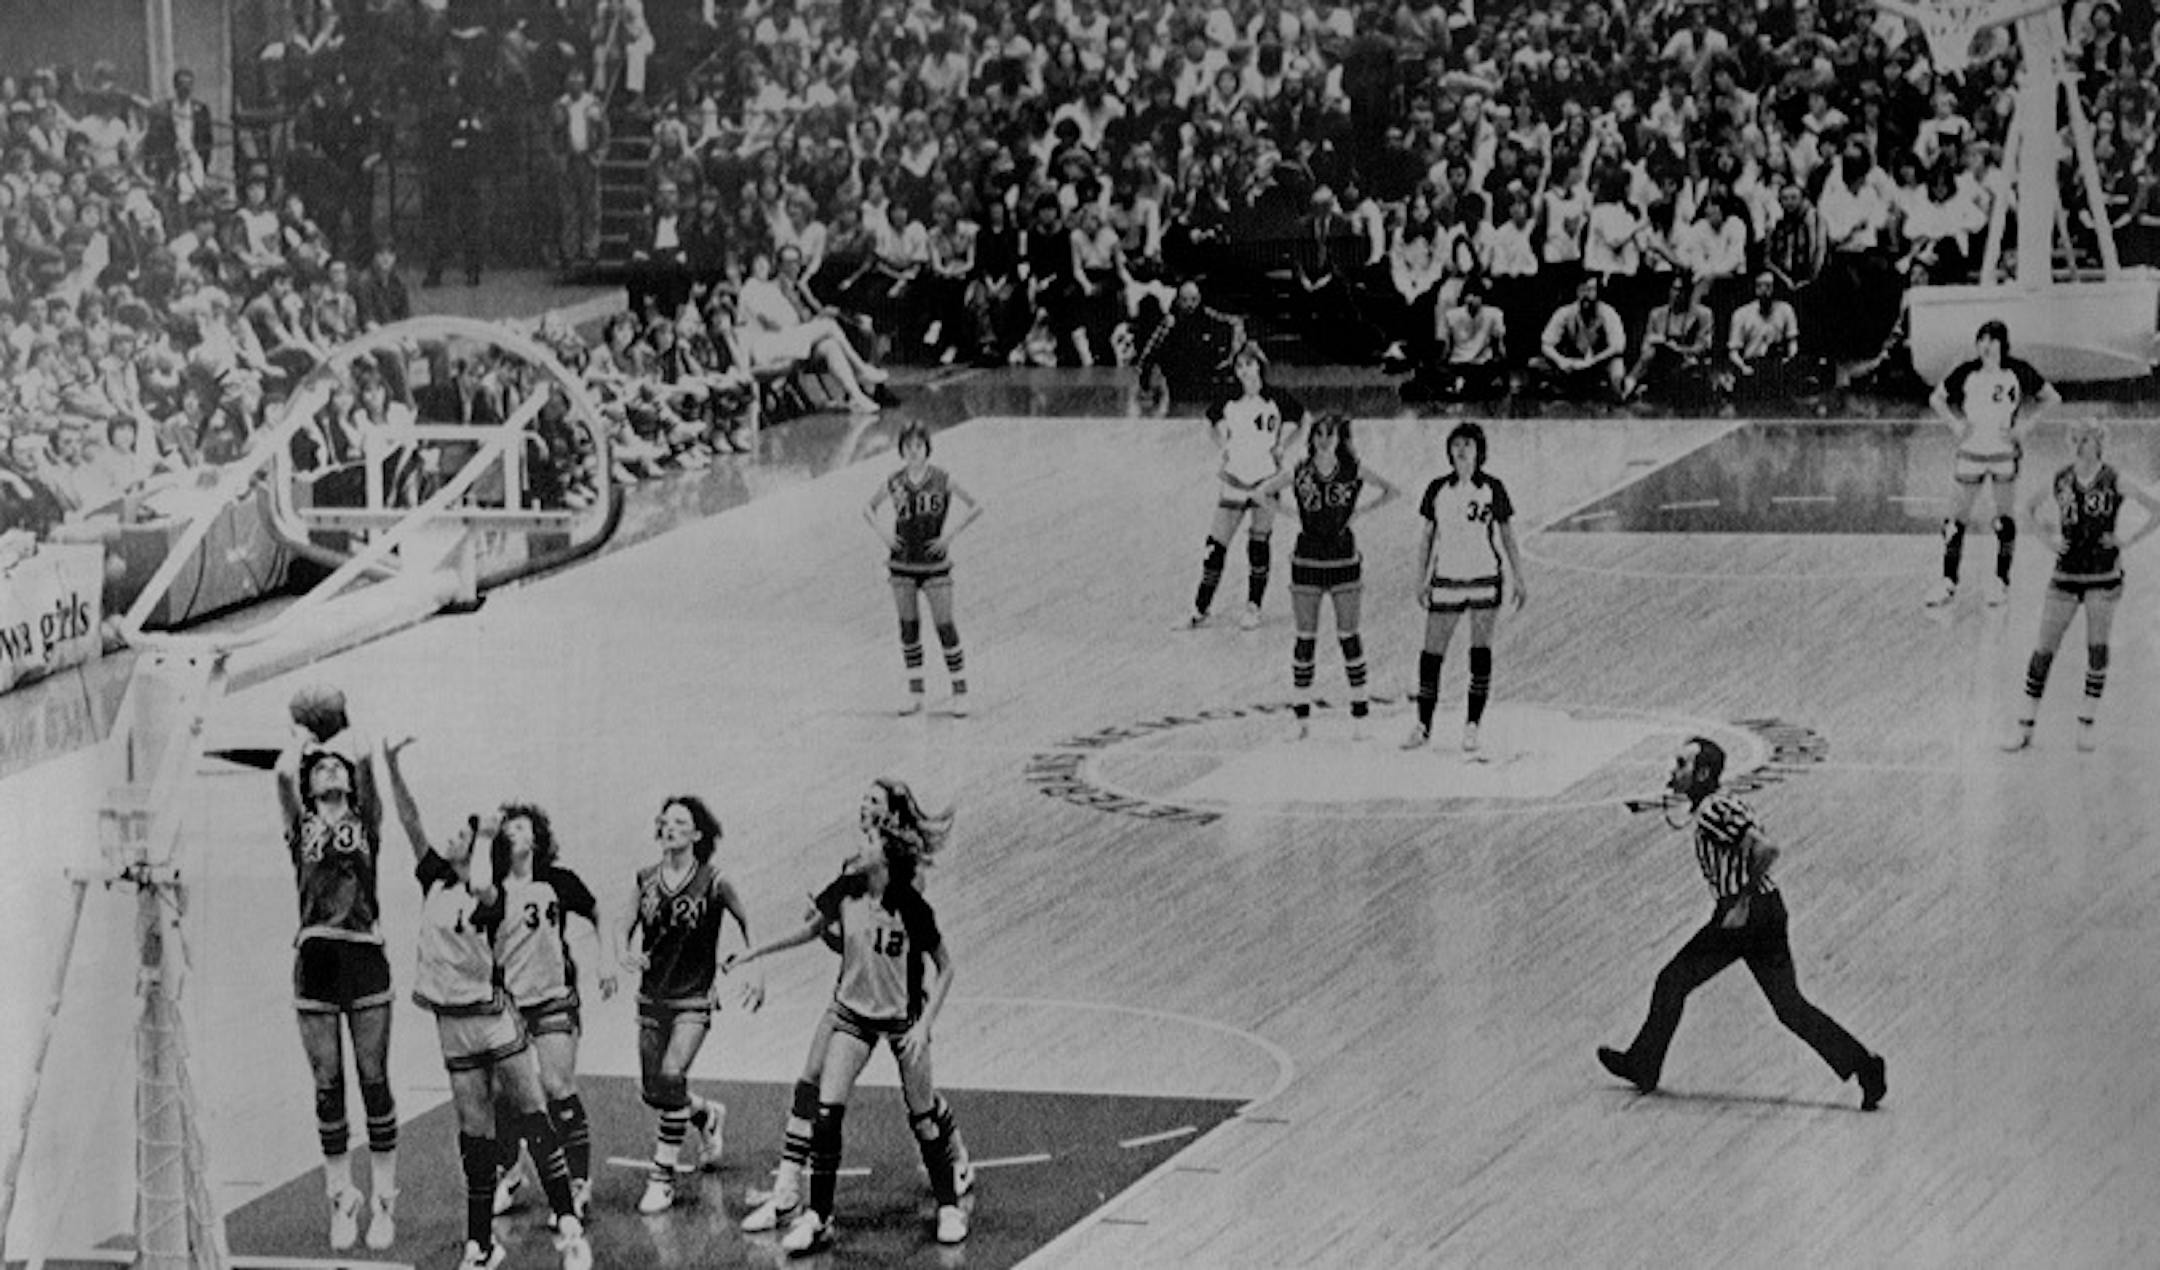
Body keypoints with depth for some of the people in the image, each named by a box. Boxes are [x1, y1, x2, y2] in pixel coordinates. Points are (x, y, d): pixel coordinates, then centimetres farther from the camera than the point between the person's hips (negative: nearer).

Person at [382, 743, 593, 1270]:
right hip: (452, 1025, 5)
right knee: (475, 1136, 7)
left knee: (532, 1117, -7)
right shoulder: (436, 880, 7)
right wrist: (392, 768, -7)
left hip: (495, 1017, -5)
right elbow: (411, 822, 3)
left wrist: (485, 838, -21)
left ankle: (569, 1226, -7)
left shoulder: (491, 898, -10)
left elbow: (481, 886, -35)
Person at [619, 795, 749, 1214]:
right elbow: (630, 925, 13)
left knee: (671, 1076, -20)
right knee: (653, 1091, 9)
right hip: (652, 997, 5)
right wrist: (628, 952, -7)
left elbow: (746, 924, 0)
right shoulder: (646, 879, 1)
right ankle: (707, 1114, 42)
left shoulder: (713, 882, -10)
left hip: (694, 997, -5)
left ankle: (662, 1177, -11)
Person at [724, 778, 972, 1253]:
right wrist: (750, 956, 10)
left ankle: (950, 1205, 25)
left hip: (903, 1019, -3)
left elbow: (945, 968, -10)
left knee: (923, 1119, 4)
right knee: (826, 1113, -8)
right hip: (852, 1013, 3)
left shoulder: (913, 908, -20)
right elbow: (811, 930, 7)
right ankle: (818, 1218, 0)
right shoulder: (846, 891, -11)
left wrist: (924, 1025, -17)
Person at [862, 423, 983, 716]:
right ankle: (915, 695, 13)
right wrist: (883, 532, -1)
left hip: (934, 566, -3)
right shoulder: (894, 483, 2)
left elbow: (976, 507, -2)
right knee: (909, 628, 6)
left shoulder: (941, 480, -6)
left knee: (945, 627, -5)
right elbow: (868, 508, 17)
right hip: (903, 564, 3)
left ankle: (960, 694, 2)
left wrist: (950, 535, -9)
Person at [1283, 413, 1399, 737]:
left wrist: (1361, 511, -1)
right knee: (1305, 638, 2)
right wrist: (1289, 515, 2)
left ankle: (1359, 714, 7)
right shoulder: (1299, 473, 0)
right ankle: (1301, 716, 8)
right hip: (1306, 561, 1)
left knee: (1348, 636, 1)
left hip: (1343, 560, -1)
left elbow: (1392, 490, 7)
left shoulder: (1353, 471, -1)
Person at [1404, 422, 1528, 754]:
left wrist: (1518, 578, 2)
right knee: (1432, 651, -1)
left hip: (1486, 577, -1)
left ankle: (1472, 727, 1)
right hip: (1446, 579, 1)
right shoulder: (1438, 489, 4)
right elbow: (1428, 536, 10)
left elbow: (1508, 536, 5)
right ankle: (1422, 725, 10)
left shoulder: (1492, 488, 0)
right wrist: (1421, 578, 6)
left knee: (1481, 651, -4)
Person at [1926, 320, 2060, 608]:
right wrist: (1956, 423, 0)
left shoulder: (2018, 372, -5)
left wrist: (2024, 423, -3)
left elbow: (2051, 397, 6)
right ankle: (1948, 583, 9)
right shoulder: (1967, 373, -1)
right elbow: (1937, 398, 13)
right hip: (1972, 451, 1)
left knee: (2005, 518, 2)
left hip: (2005, 451, -1)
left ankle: (2002, 582, 12)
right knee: (1958, 517, 1)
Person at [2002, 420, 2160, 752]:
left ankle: (2086, 727, 10)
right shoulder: (2060, 481, 1)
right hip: (2066, 573, 2)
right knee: (2044, 651, -1)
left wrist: (2129, 541, -9)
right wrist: (2049, 536, 5)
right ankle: (2025, 728, 6)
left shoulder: (2115, 482, -7)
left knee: (2097, 650, -1)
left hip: (2104, 576, -2)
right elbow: (2032, 508, 19)